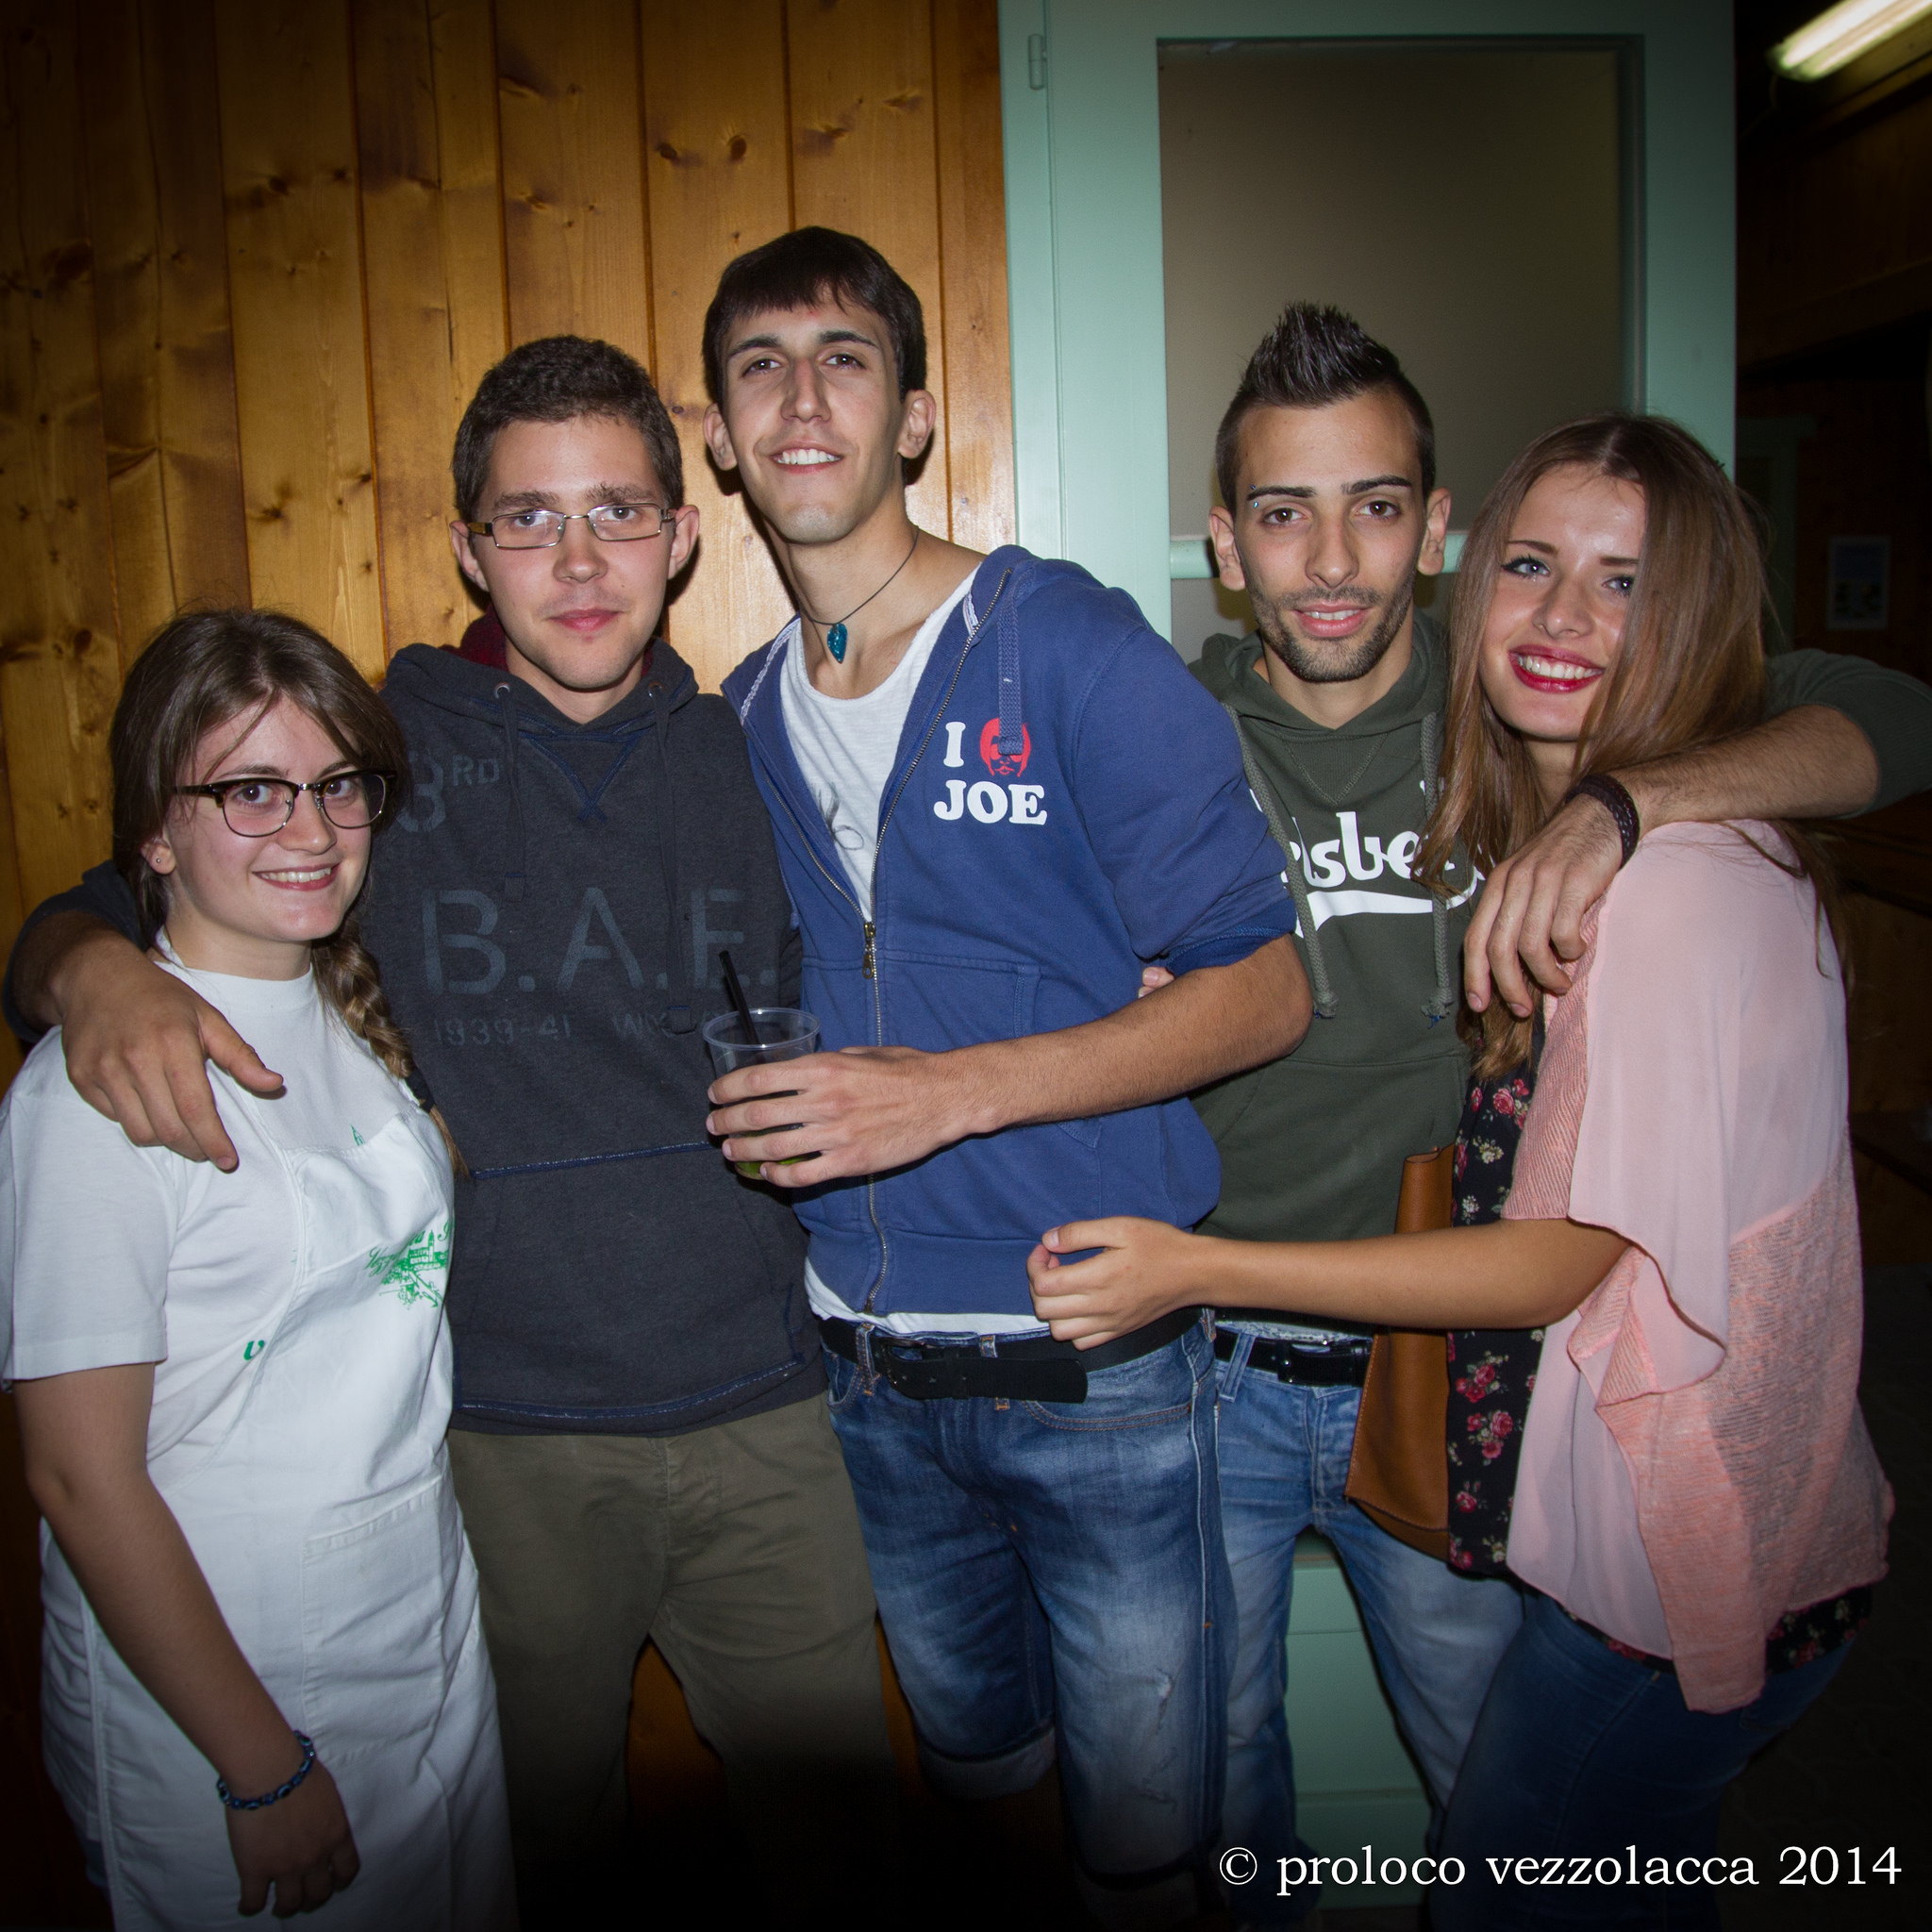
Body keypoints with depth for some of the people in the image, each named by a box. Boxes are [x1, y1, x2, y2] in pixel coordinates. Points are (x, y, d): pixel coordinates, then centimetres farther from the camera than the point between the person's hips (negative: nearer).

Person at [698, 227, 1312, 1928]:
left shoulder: (1070, 650, -12)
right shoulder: (743, 717, 6)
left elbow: (1261, 989, -14)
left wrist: (952, 1090, -23)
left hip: (1098, 1368, -4)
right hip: (870, 1377, 5)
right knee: (973, 1765, 26)